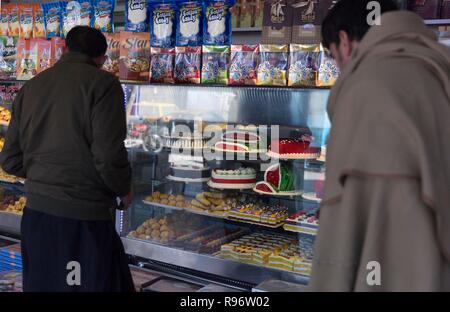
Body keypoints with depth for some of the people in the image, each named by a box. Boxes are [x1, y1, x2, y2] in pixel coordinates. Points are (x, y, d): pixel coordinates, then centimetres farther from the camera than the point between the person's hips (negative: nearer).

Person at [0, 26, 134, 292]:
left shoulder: (30, 87, 9)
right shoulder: (102, 83, -9)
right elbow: (109, 156, -17)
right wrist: (124, 191, 1)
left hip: (36, 213, 6)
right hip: (85, 215, -6)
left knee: (42, 284, 18)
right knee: (95, 282, 6)